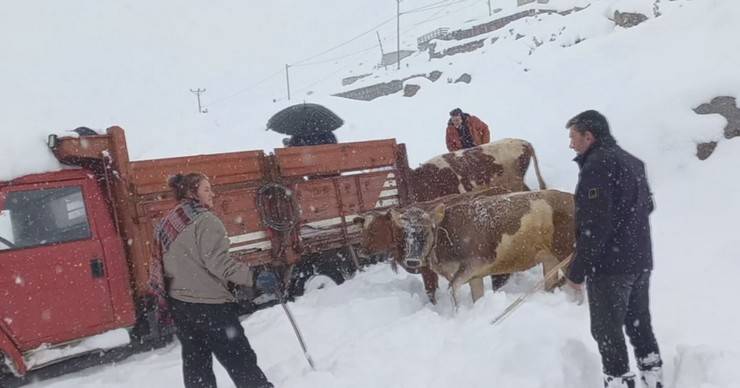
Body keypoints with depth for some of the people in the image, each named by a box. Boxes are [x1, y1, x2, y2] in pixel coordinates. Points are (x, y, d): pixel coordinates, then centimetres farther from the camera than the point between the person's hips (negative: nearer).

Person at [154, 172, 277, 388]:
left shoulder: (166, 224, 13)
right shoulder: (204, 220, -13)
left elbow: (161, 265, 16)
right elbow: (217, 261, -23)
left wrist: (164, 299, 24)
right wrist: (254, 277, -24)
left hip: (179, 304, 8)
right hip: (209, 304, -8)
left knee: (195, 363, 15)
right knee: (240, 360, -1)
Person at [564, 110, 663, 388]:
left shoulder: (597, 165, -17)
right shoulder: (632, 161, 12)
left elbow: (594, 226, -22)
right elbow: (647, 206, 23)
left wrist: (577, 271, -18)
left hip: (610, 265, -9)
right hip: (641, 260, 9)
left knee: (607, 331, 2)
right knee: (639, 324, 19)